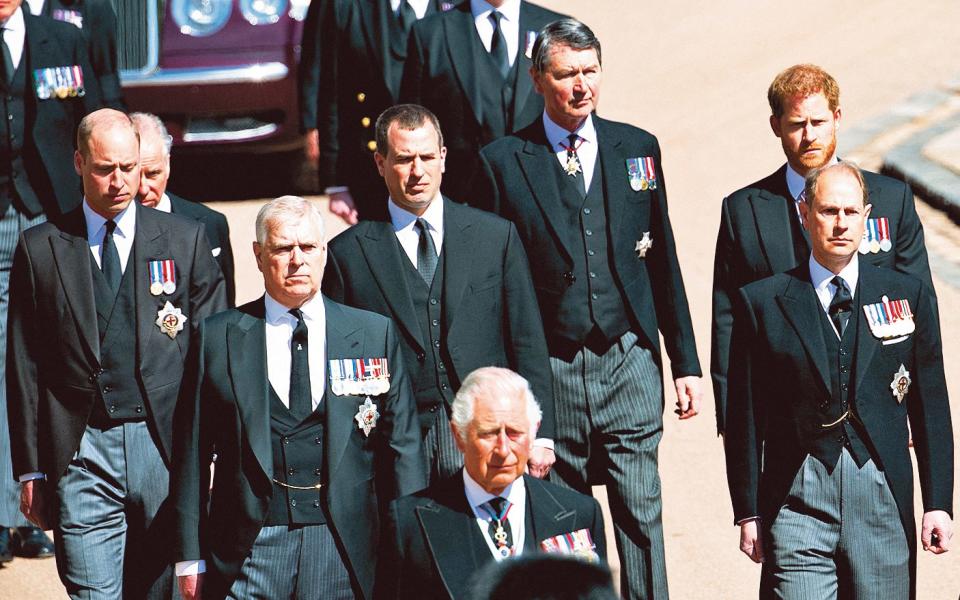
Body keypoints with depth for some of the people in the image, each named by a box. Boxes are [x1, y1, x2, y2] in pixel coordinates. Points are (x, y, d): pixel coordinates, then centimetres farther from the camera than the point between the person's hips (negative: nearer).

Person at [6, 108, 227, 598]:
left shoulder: (186, 240, 7)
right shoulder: (40, 249, 6)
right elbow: (24, 366, 7)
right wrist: (31, 469, 3)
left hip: (166, 446, 1)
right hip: (81, 452, -1)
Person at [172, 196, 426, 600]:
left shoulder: (374, 334, 9)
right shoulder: (219, 338, 7)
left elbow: (402, 447, 9)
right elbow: (193, 455, 6)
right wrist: (191, 557, 2)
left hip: (343, 550, 1)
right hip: (249, 547, -1)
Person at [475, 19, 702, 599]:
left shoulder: (636, 148, 8)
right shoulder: (503, 162, 0)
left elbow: (663, 263, 11)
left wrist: (686, 362, 10)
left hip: (629, 361, 1)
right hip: (550, 371, -1)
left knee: (641, 514, -2)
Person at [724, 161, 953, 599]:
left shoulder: (907, 295, 8)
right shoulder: (763, 302, 4)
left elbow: (930, 407, 8)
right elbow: (745, 417, 5)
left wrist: (938, 503, 4)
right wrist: (747, 512, 2)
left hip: (883, 497, 2)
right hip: (798, 497, -1)